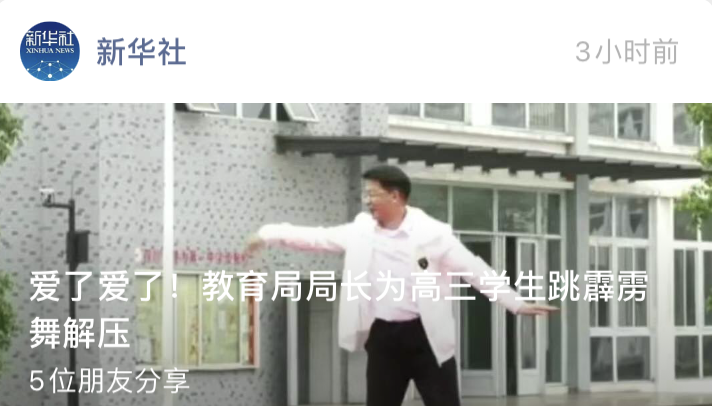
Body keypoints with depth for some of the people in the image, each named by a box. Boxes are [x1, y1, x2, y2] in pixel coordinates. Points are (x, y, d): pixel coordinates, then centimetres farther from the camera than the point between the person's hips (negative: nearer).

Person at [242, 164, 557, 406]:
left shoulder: (433, 233, -8)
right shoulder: (360, 232, 4)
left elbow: (474, 270, -8)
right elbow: (316, 237, 11)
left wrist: (516, 303, -13)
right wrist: (269, 234, 7)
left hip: (425, 337, -4)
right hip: (383, 337, 4)